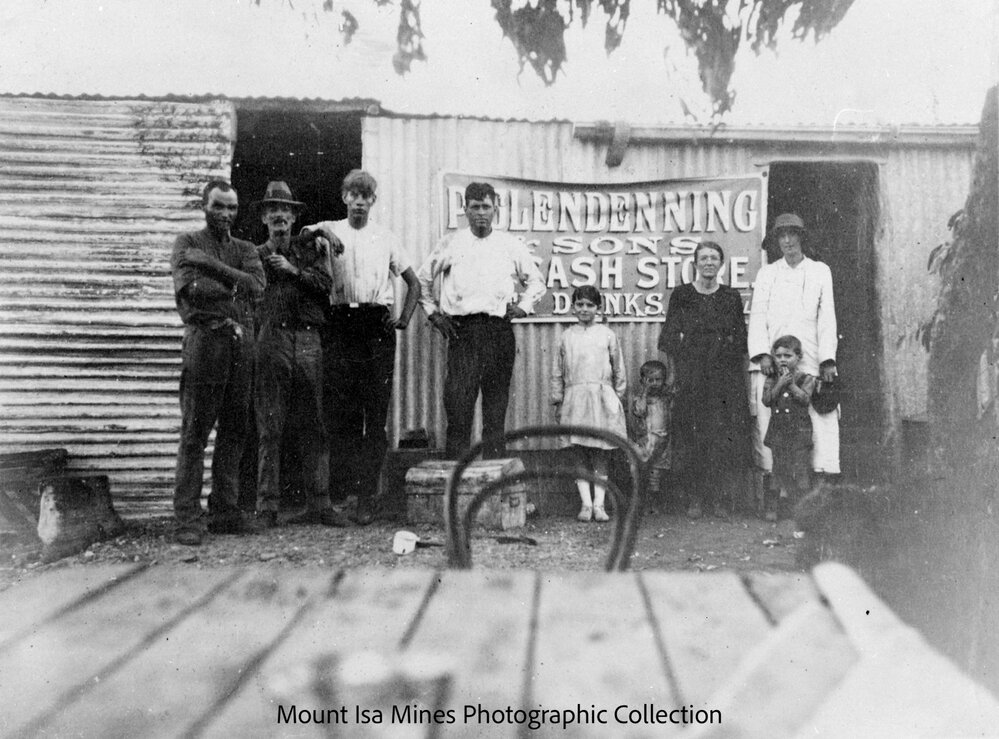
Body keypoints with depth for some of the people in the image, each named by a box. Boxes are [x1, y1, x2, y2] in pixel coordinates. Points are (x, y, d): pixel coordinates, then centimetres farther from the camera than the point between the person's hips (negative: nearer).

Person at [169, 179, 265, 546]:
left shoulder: (244, 249, 20)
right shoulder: (187, 243, 9)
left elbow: (257, 285, -1)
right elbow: (189, 288, -10)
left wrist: (211, 266, -8)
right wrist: (235, 285, -4)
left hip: (242, 344, 5)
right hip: (204, 342, -4)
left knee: (234, 432, 6)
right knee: (194, 432, -5)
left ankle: (225, 512, 14)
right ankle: (188, 518, -1)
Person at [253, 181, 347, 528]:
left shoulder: (311, 247, 16)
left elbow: (325, 283, 1)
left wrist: (293, 270, -5)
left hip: (308, 339, 2)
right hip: (271, 339, -1)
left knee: (312, 425, 4)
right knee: (269, 428, -3)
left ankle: (319, 503, 8)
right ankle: (267, 506, 2)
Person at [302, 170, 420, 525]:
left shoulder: (386, 237, 15)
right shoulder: (330, 230, 13)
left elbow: (414, 283, 18)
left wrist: (403, 320, 6)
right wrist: (318, 231, -26)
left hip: (377, 325, 1)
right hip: (341, 323, 0)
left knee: (376, 414, -2)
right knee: (340, 411, -1)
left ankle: (367, 496, 3)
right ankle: (340, 491, 7)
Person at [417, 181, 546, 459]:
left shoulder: (511, 245, 13)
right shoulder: (450, 244, 11)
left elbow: (536, 282, 23)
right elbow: (423, 279, 19)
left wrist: (523, 306, 8)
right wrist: (433, 312, 10)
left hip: (499, 330, 1)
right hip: (461, 329, -1)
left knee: (497, 401, 4)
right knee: (458, 397, -10)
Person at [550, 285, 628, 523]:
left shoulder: (607, 335, 6)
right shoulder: (566, 336, 10)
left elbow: (619, 370, 10)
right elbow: (557, 372, 13)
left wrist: (618, 398, 7)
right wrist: (558, 400, 9)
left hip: (602, 398, -1)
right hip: (575, 399, 1)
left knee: (601, 454, 1)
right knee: (580, 454, 0)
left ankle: (599, 504, 5)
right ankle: (586, 503, 4)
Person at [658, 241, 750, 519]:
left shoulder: (732, 297, 10)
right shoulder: (681, 295, 6)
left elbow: (741, 339, 10)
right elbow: (670, 336, 5)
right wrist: (679, 368, -5)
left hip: (726, 375, 1)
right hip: (691, 375, -1)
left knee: (726, 435, -4)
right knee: (692, 435, -3)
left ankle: (721, 499, 3)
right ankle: (695, 499, 4)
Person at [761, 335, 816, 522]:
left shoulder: (806, 379, 1)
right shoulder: (771, 379, 7)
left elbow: (805, 399, -13)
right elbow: (766, 400, -7)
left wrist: (791, 384, -17)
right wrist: (780, 384, -16)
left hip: (799, 431, -2)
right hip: (777, 431, 2)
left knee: (800, 469, 0)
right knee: (777, 468, 5)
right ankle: (770, 508, 11)